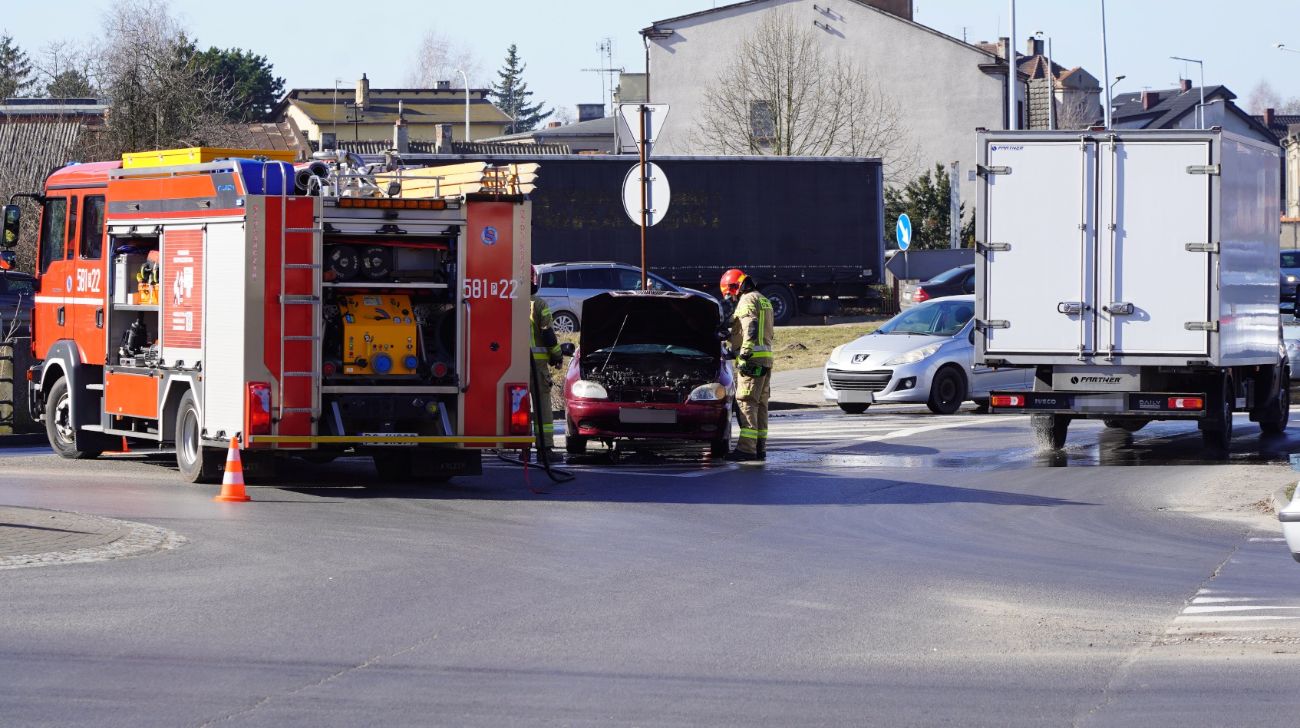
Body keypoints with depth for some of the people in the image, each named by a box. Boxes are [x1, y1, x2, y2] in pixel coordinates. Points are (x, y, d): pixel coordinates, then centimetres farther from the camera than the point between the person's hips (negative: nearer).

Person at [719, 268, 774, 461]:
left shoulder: (747, 301, -7)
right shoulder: (763, 300, 23)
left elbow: (750, 331, -20)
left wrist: (744, 355, -24)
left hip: (751, 359, -10)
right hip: (766, 359, 10)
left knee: (746, 403, -11)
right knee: (760, 404, 12)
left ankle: (747, 447, -18)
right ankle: (759, 447, 13)